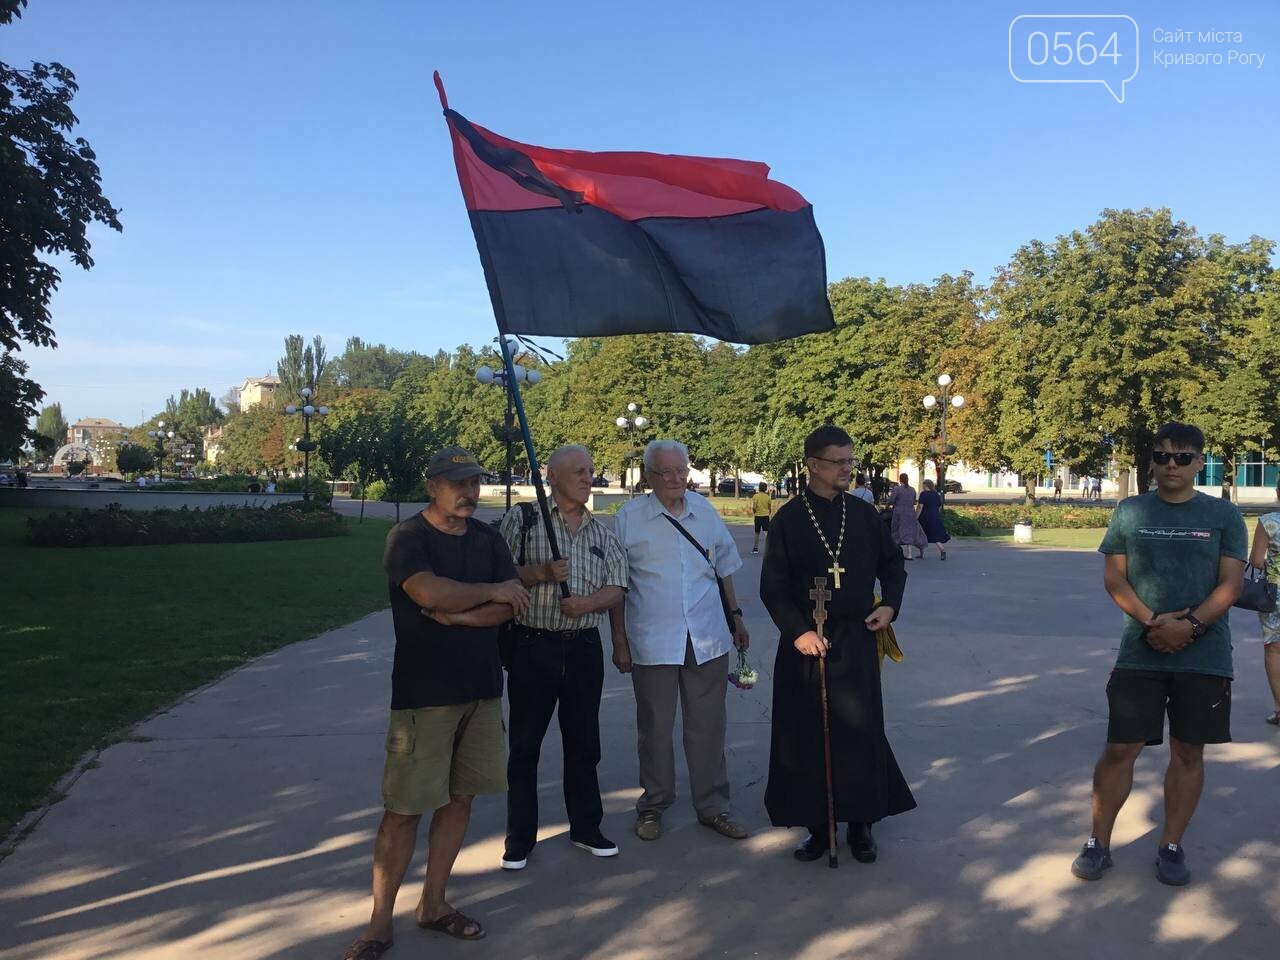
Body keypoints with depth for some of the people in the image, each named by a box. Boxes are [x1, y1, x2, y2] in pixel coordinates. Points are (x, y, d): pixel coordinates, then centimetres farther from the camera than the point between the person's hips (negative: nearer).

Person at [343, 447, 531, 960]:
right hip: (424, 693, -5)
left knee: (459, 798, 11)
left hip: (482, 687, 6)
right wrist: (492, 592, -12)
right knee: (403, 808, -1)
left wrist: (460, 615, -15)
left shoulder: (488, 538, 8)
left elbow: (515, 603, -1)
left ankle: (432, 903, 26)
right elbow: (431, 593, -25)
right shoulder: (407, 537, -8)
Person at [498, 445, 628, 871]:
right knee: (525, 746, 5)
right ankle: (519, 839, 18)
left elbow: (617, 587, 7)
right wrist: (542, 573, -22)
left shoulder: (601, 532, 10)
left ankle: (585, 828, 28)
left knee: (584, 743, 13)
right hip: (533, 646, -4)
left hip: (584, 647, 4)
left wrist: (588, 602, -12)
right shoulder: (522, 520, -3)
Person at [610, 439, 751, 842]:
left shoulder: (705, 512, 7)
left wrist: (736, 616, 18)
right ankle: (653, 805, 25)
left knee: (708, 726, 10)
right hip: (652, 640, -3)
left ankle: (712, 805, 24)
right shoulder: (630, 518, -4)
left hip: (707, 639, 3)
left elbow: (724, 568, 18)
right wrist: (619, 641, -2)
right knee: (654, 727, 8)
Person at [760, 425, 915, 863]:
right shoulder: (789, 519, -4)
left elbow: (893, 565, 15)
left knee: (860, 731, 5)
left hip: (857, 641, 2)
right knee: (808, 735, 4)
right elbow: (773, 586, -5)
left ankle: (861, 824, 21)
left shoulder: (863, 513, 3)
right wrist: (798, 631, -15)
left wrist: (890, 605, -1)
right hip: (806, 642, -1)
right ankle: (818, 825, 19)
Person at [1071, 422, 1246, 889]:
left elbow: (1231, 584, -3)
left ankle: (1171, 846, 23)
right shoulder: (1130, 511, 3)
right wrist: (1152, 621, -15)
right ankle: (1098, 843, 14)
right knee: (1120, 749, 1)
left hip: (1205, 655, 0)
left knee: (1188, 752, 8)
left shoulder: (1223, 514, 3)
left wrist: (1190, 624, -19)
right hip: (1139, 654, 0)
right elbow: (1114, 578, 0)